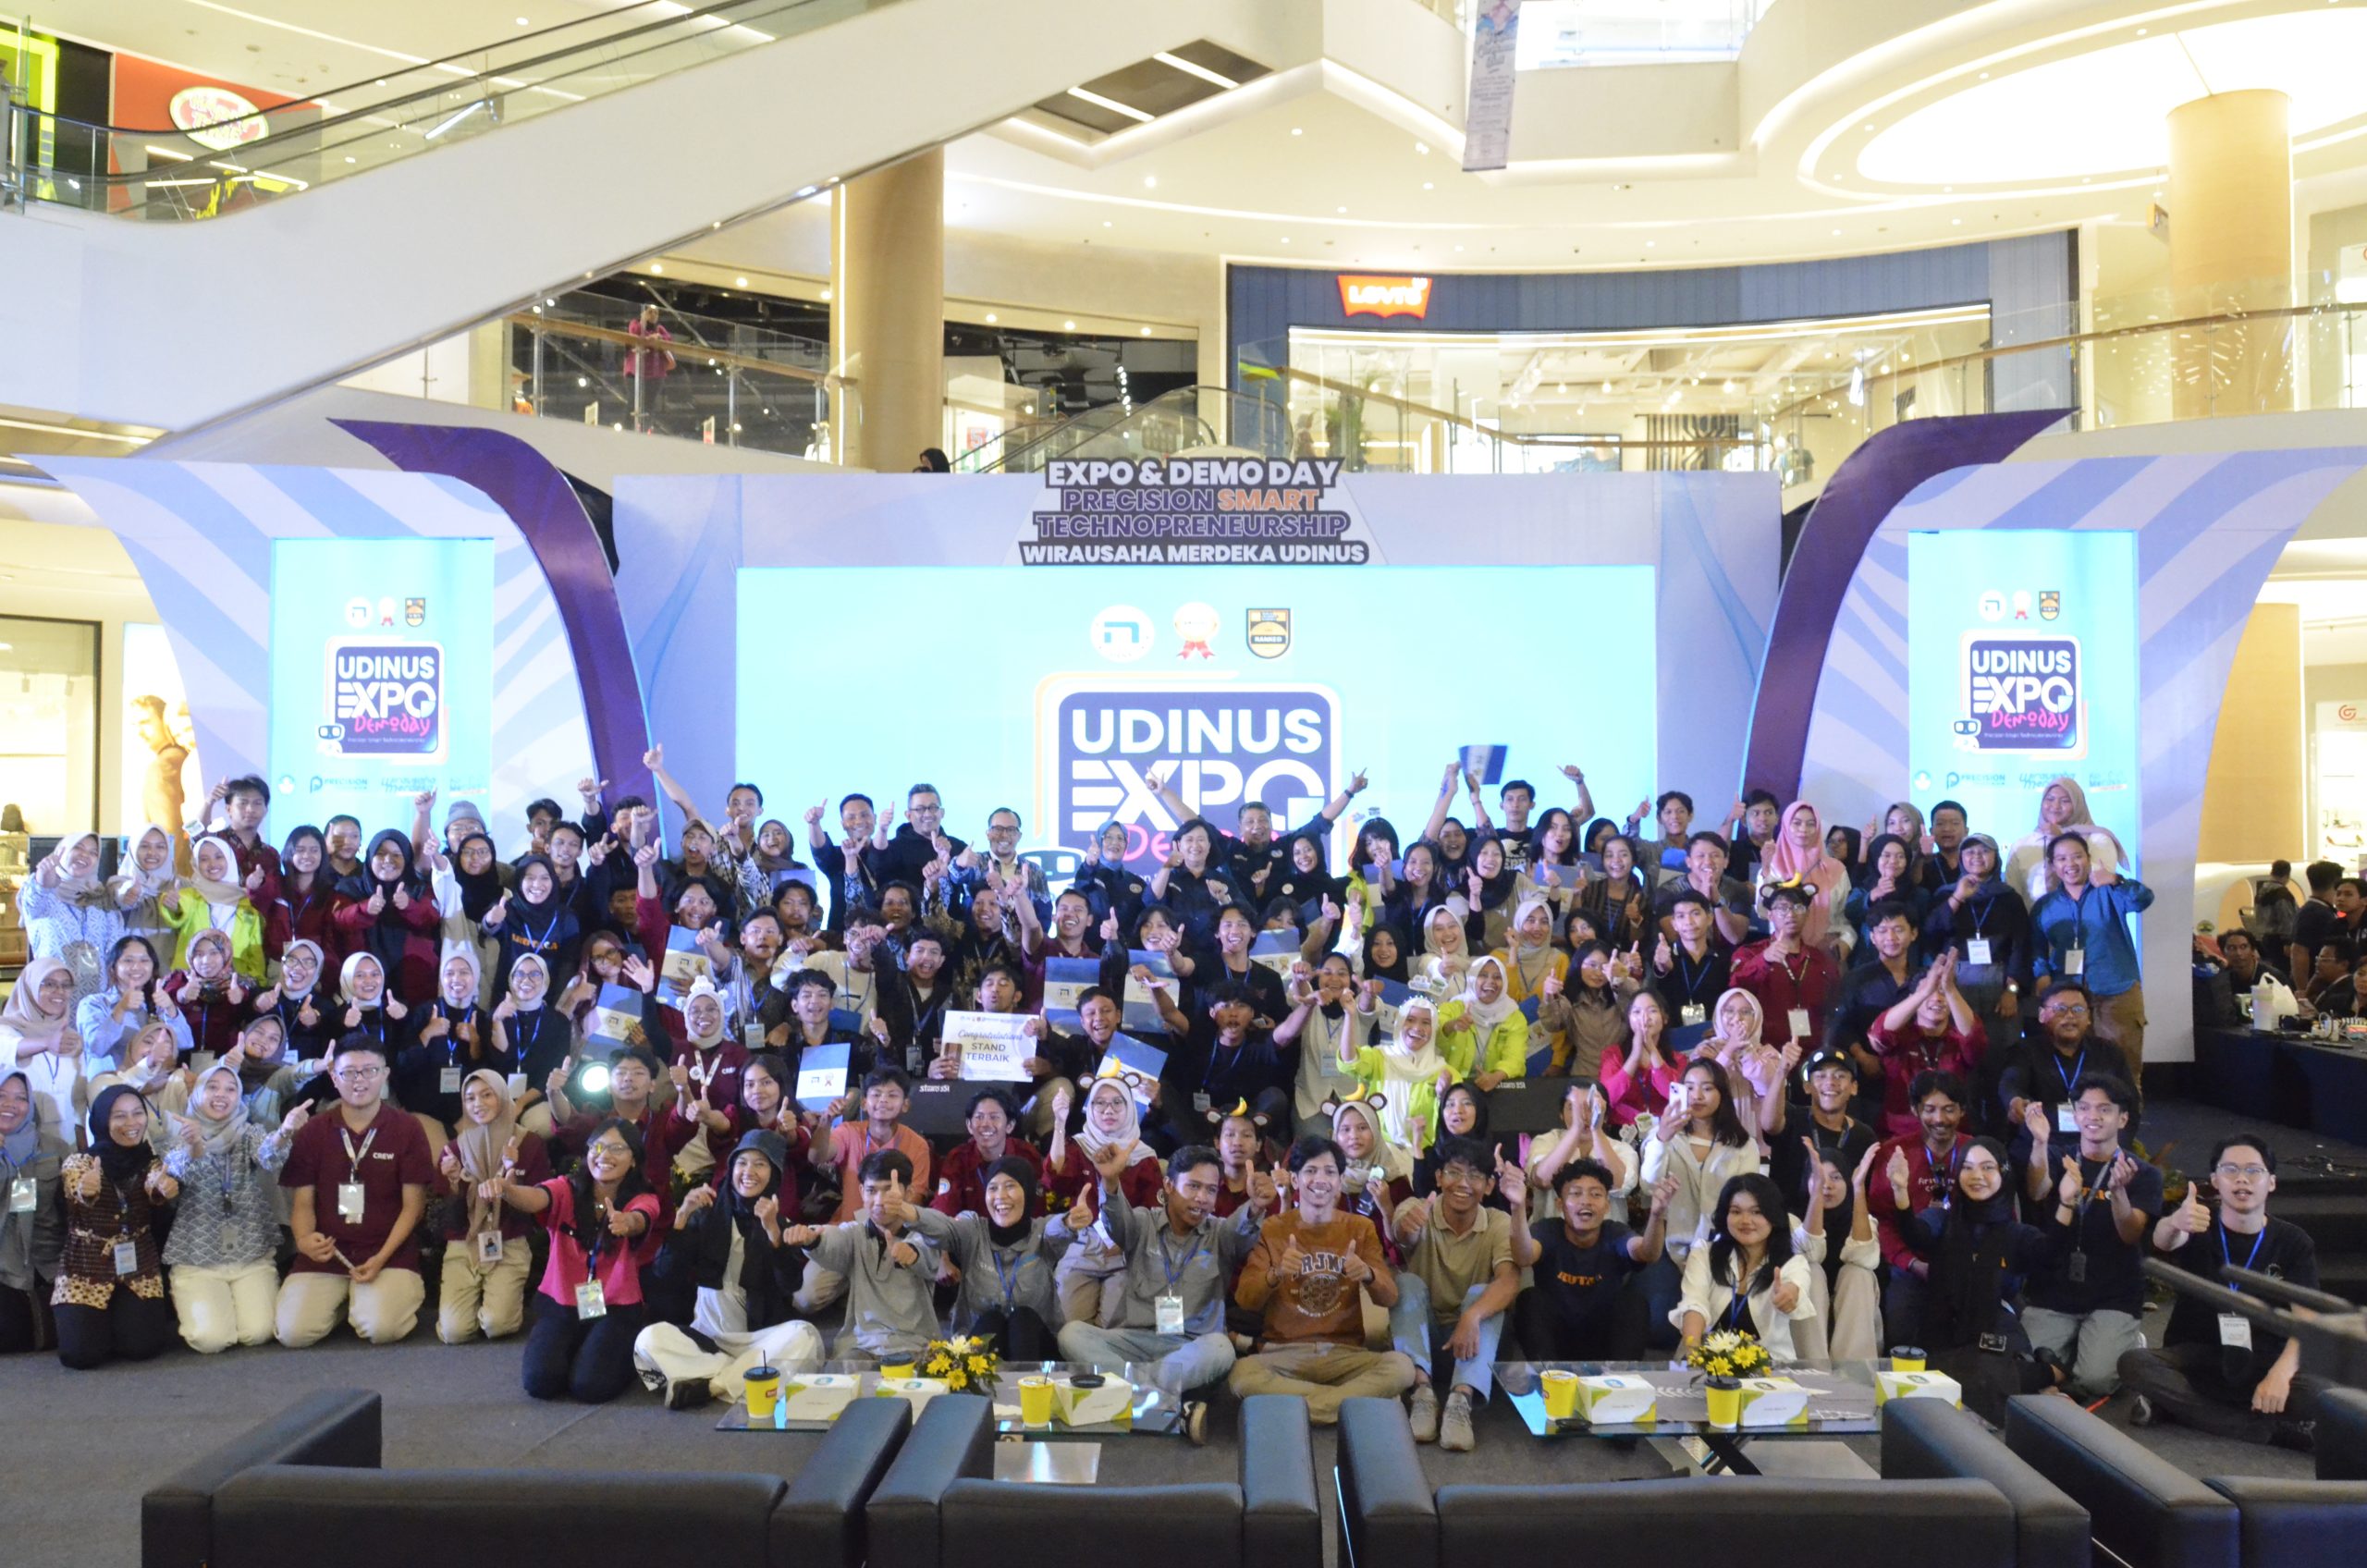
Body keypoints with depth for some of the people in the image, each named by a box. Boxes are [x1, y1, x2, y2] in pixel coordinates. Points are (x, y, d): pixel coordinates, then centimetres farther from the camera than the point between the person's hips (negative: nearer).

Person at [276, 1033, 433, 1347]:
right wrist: (304, 1239, -18)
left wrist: (381, 1257, -14)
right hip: (325, 1253, 2)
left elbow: (412, 1206, -1)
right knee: (293, 1333, -20)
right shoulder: (313, 1131, 7)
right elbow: (302, 1202, 6)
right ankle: (342, 1300, 14)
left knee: (382, 1329, -27)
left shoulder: (407, 1128, 0)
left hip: (389, 1253, -2)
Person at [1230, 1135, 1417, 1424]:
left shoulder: (1361, 1228, 8)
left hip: (1345, 1354, 1)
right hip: (1284, 1353, 0)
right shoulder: (1272, 1229, 5)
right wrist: (1276, 1274, -25)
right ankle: (1354, 1403, -22)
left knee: (1402, 1367, -29)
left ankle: (1298, 1409, -21)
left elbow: (1390, 1298, -1)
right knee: (1242, 1374, -33)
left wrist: (1368, 1275, -24)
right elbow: (1245, 1299, -3)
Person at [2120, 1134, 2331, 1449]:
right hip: (2194, 1358, 0)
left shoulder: (2294, 1243, 3)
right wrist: (2174, 1223, -52)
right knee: (2133, 1363, -31)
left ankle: (2177, 1404, -24)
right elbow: (2163, 1239, -25)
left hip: (2262, 1365, 0)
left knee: (2325, 1399, -31)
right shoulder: (2197, 1227, 1)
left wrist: (2281, 1372, -29)